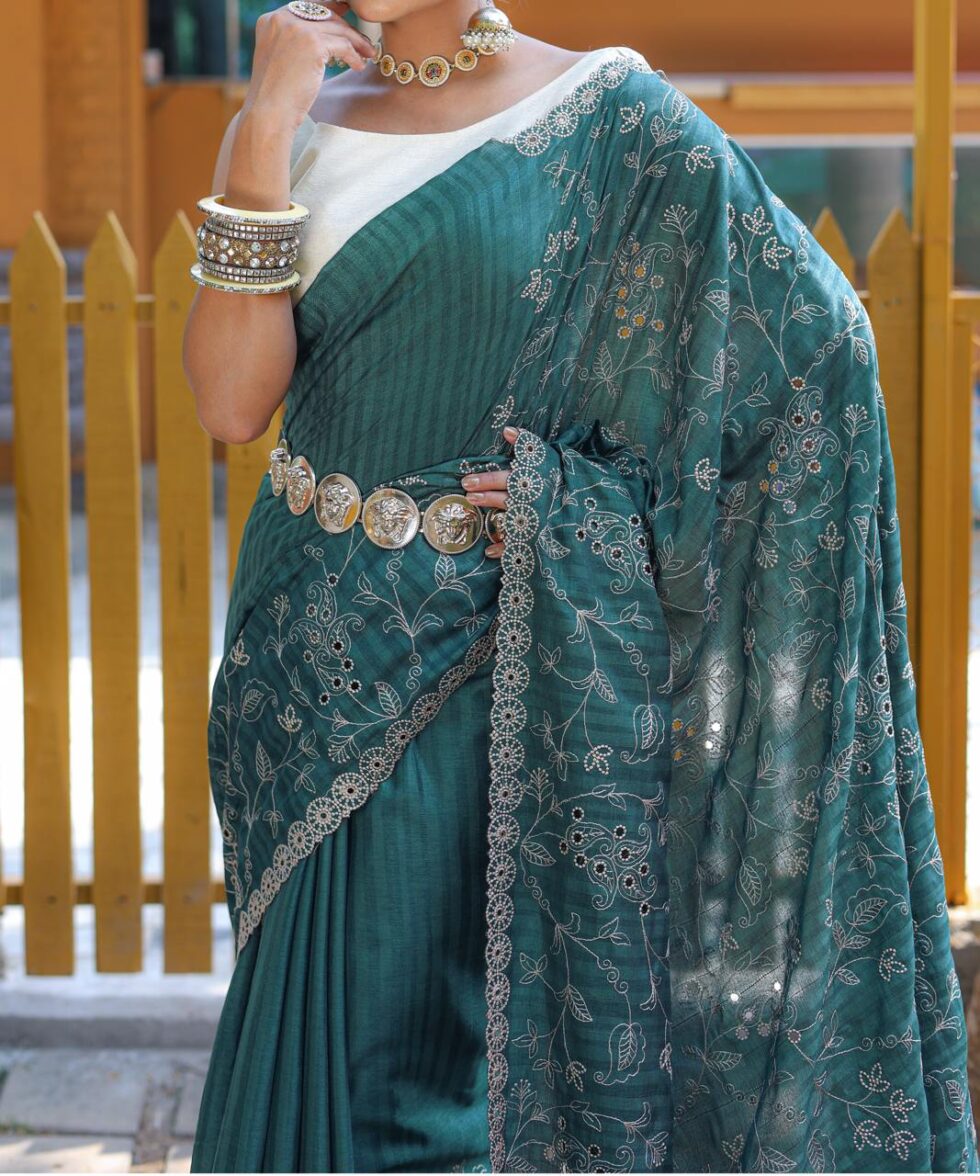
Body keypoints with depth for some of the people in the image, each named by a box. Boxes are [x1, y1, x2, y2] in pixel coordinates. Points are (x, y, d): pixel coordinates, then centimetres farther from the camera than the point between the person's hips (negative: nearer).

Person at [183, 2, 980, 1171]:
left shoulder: (607, 117, -5)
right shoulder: (306, 118, 6)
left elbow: (821, 338, -3)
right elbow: (231, 397, -7)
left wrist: (594, 496, -7)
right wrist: (266, 124, -11)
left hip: (480, 654, -4)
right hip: (316, 638, 4)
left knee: (401, 1031, 1)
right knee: (315, 1019, 12)